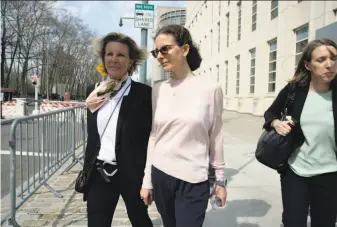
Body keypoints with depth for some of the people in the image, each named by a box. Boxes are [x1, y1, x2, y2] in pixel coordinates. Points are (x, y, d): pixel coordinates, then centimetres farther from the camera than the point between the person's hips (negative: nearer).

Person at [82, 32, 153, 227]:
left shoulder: (144, 93, -11)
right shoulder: (94, 91, 4)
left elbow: (150, 138, -10)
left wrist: (148, 177, -10)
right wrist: (89, 108, -2)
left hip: (132, 174, -3)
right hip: (99, 174, 4)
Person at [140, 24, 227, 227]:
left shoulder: (210, 89, -8)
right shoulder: (157, 90, 1)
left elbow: (216, 137, -3)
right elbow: (153, 136, 4)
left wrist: (220, 181, 1)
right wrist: (147, 181, 6)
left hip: (193, 180, -3)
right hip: (160, 176, 4)